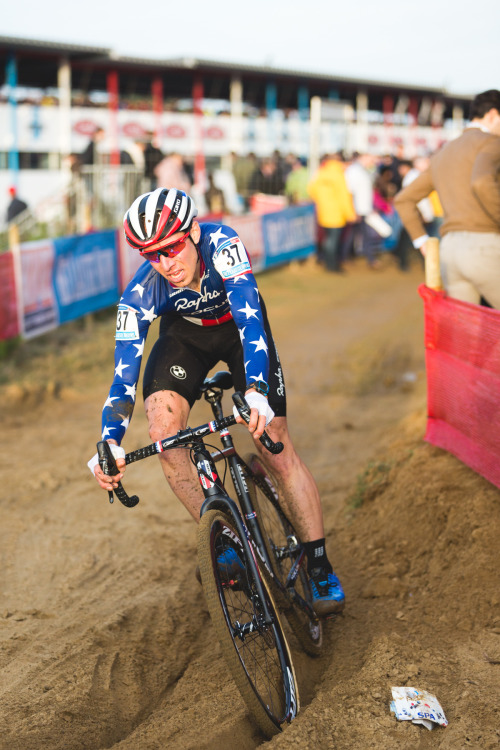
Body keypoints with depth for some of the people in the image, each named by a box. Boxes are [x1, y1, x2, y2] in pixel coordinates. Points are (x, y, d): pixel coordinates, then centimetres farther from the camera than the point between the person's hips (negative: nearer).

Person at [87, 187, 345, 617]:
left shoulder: (222, 245, -37)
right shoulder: (141, 295, -31)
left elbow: (250, 317, -47)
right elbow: (124, 371, -33)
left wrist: (256, 391, -64)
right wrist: (110, 444, -49)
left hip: (239, 329, -2)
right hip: (185, 336, 2)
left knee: (278, 450, -9)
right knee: (163, 428, -24)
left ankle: (321, 569, 2)